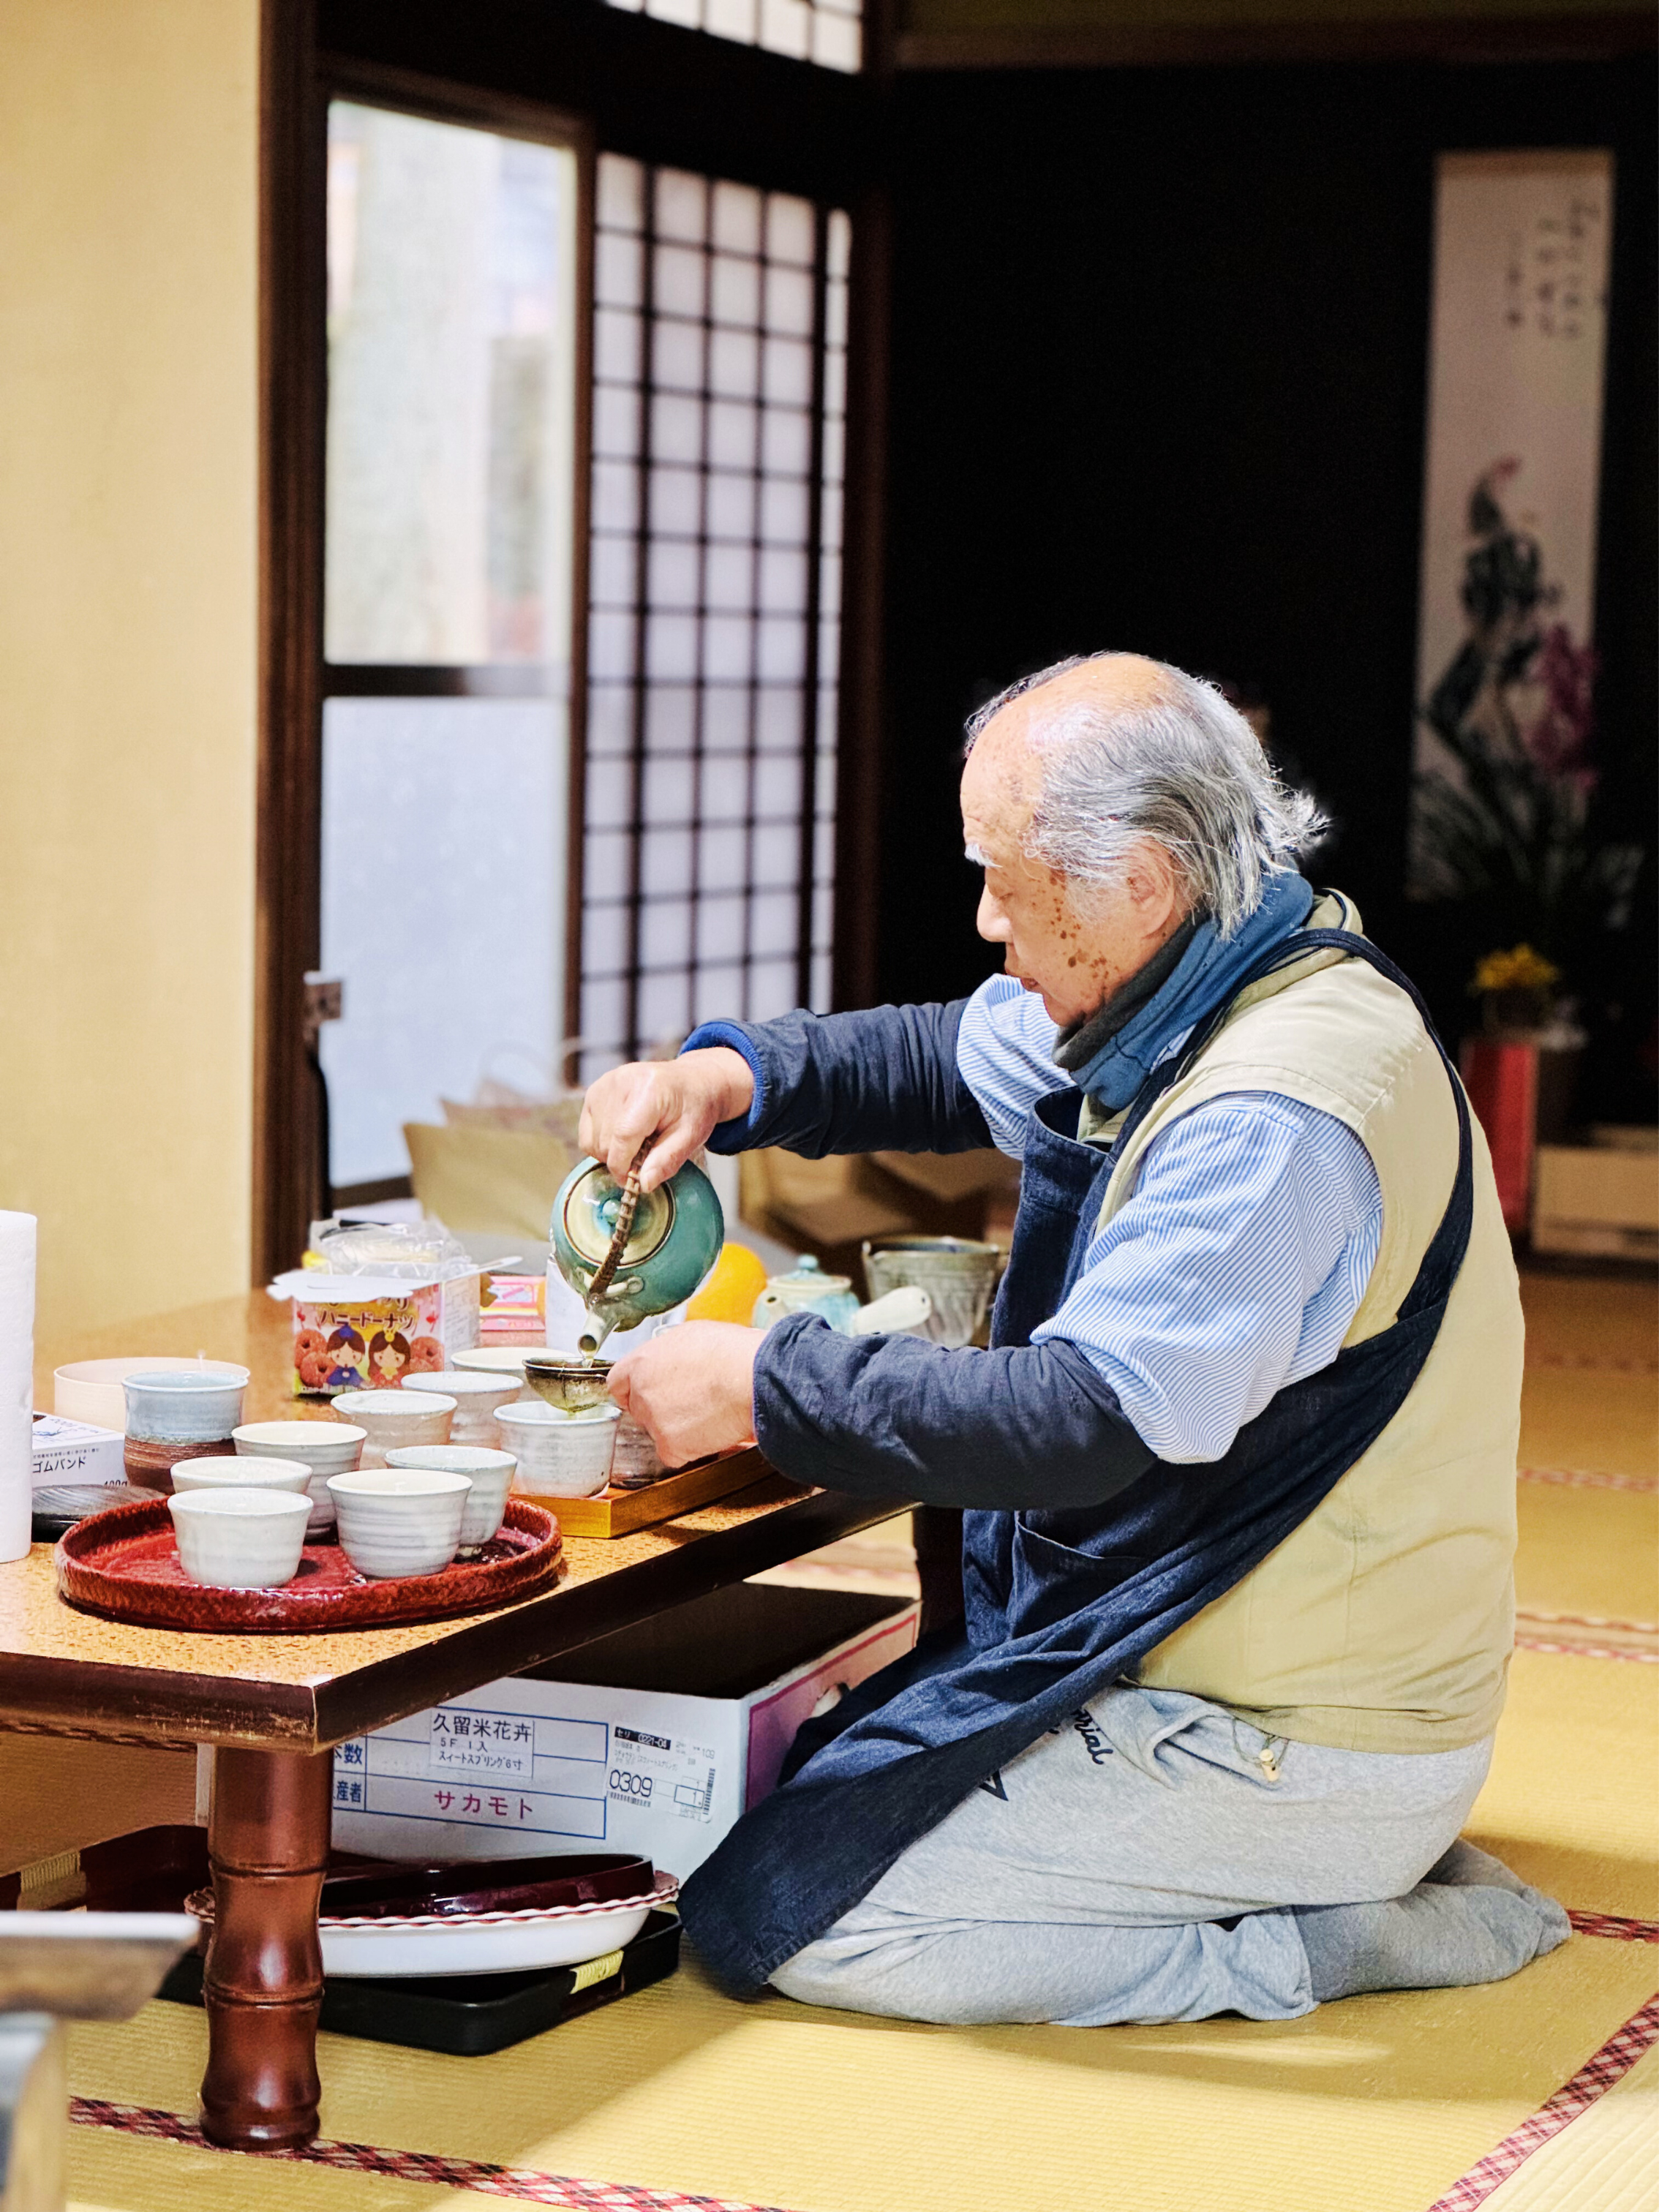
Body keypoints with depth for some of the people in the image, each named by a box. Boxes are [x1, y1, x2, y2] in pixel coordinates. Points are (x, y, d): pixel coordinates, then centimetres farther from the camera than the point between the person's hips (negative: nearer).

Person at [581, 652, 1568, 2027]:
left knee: (771, 1919, -10)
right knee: (822, 1769, 21)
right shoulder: (1198, 996, 6)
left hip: (1284, 1750, -10)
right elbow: (949, 1062, 20)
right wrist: (728, 1077, 1)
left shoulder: (1278, 1115, -26)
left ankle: (1332, 1936, -6)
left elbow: (1094, 1421, -31)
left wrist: (768, 1385, -22)